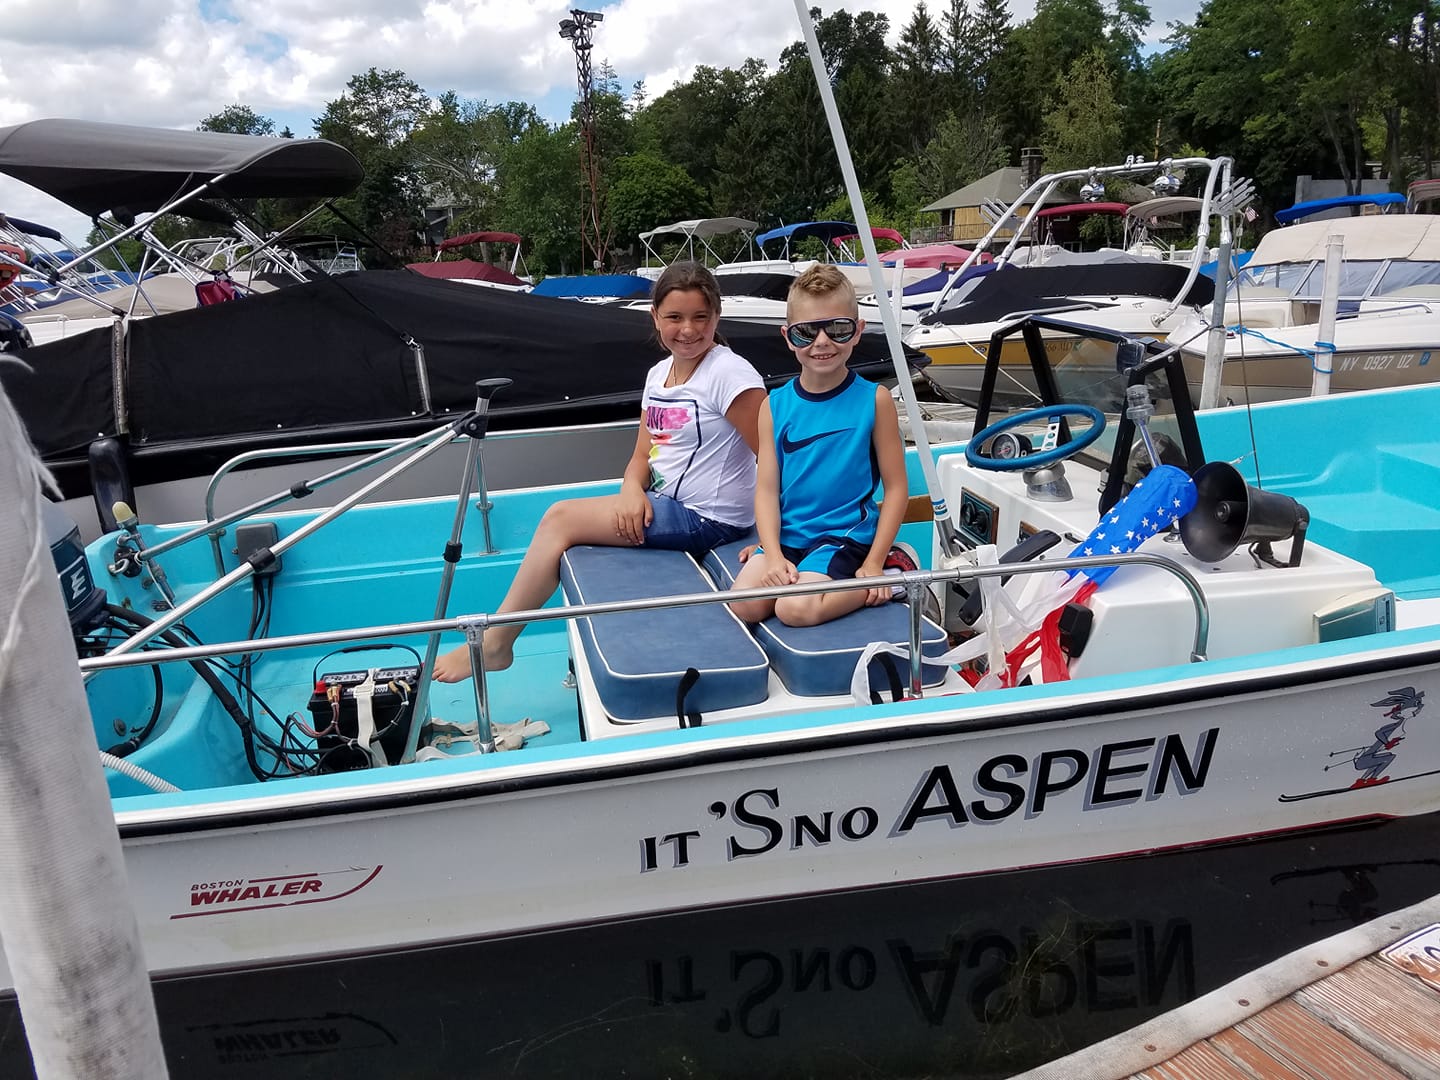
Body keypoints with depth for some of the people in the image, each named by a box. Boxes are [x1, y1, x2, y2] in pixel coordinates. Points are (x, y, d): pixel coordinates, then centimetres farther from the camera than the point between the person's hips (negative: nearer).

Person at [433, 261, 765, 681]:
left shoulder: (728, 372, -15)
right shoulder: (658, 374, 10)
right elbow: (643, 455, 10)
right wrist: (632, 490, -13)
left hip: (708, 519, -8)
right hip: (664, 505, 8)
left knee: (561, 518, -13)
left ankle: (494, 644, -2)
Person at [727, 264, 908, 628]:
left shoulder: (874, 400, -6)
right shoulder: (775, 406, 2)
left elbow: (896, 487, -3)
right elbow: (767, 488, 0)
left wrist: (874, 564, -9)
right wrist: (773, 555, -15)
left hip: (845, 533, -3)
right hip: (788, 533, 4)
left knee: (796, 609, -24)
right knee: (745, 604, -17)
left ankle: (890, 573, 0)